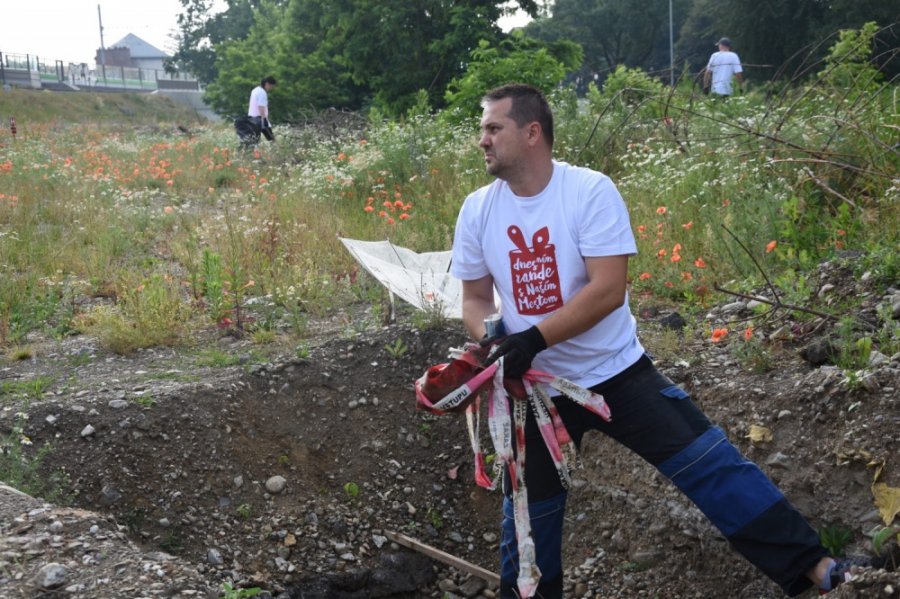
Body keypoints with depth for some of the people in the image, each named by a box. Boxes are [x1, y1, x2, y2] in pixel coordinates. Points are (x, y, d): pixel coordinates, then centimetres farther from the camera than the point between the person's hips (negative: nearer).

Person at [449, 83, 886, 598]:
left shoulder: (590, 190, -18)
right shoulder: (477, 211, -5)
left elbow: (607, 290, -24)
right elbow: (476, 298, 5)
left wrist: (532, 338, -30)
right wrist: (491, 341, -17)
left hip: (616, 373, -3)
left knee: (707, 462, -7)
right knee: (529, 505, 16)